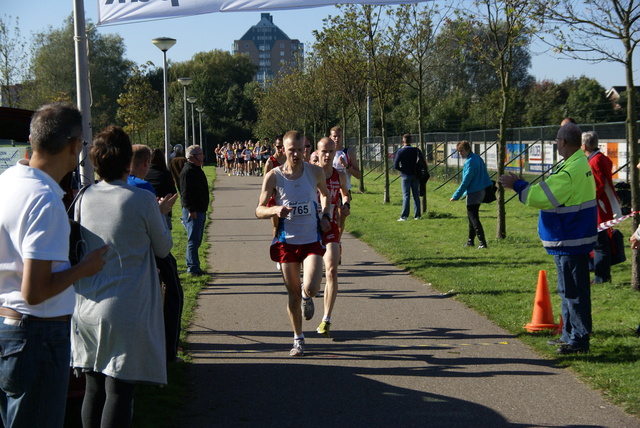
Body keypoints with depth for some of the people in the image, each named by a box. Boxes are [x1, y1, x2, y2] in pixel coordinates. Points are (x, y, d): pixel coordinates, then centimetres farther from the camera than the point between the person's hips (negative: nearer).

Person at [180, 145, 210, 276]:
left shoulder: (197, 170, 16)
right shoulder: (187, 171, -16)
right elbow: (185, 193, -22)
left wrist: (204, 209, 24)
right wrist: (191, 210, -26)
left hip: (200, 210, 10)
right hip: (193, 211, -10)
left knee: (196, 240, 13)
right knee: (193, 240, -7)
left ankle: (193, 266, 20)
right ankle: (193, 267, -4)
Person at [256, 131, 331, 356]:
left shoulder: (315, 172, -1)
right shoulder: (273, 176, -5)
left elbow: (325, 194, 21)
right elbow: (259, 210, -1)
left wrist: (325, 215, 4)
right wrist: (275, 210, -22)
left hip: (312, 240, 0)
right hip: (287, 242, 0)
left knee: (310, 289, -18)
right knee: (293, 294, 6)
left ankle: (307, 299, 21)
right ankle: (298, 339, 23)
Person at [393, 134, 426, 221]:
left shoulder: (400, 151, -6)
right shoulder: (416, 150, 1)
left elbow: (395, 165, -9)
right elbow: (423, 161, -1)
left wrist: (402, 169, 8)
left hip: (406, 176, -2)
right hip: (415, 176, 2)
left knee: (406, 196, -3)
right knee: (416, 196, 9)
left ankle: (404, 216, -8)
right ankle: (417, 215, 10)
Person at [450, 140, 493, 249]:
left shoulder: (470, 162, -18)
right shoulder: (478, 158, 11)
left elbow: (466, 181, -19)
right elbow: (485, 175, 17)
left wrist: (456, 196, -15)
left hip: (473, 194, -10)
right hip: (481, 191, 10)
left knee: (474, 218, -7)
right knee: (472, 217, 19)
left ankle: (482, 243, -12)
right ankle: (470, 241, 27)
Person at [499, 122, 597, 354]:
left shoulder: (569, 171, -24)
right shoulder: (581, 164, 10)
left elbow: (542, 196, -22)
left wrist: (517, 185, -10)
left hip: (569, 240, -11)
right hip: (572, 238, 11)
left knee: (573, 291, -4)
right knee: (569, 290, 19)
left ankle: (579, 339, 2)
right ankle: (569, 334, 28)